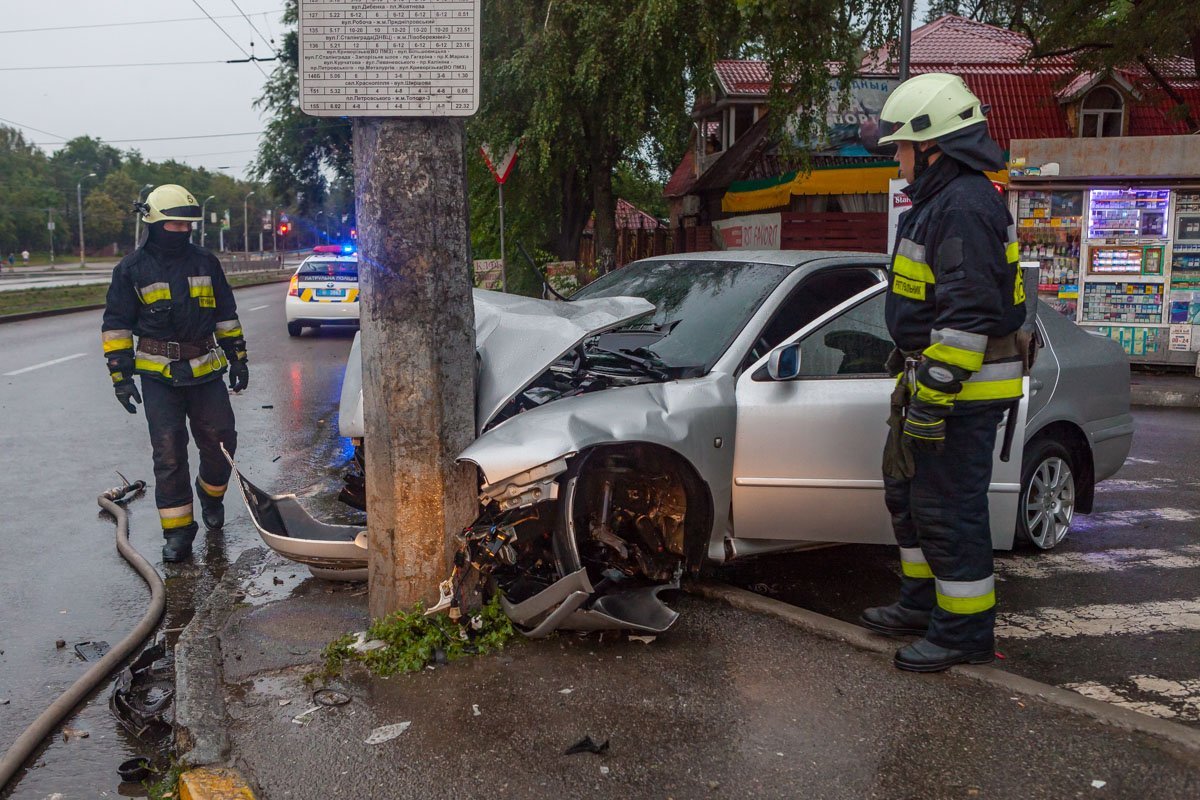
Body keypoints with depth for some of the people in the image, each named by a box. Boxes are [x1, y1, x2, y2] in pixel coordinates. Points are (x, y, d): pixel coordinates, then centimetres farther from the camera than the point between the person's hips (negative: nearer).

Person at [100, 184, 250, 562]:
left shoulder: (205, 262, 7)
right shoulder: (132, 269, 0)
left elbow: (226, 313, 15)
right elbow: (116, 325, 3)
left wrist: (237, 358, 13)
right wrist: (121, 375, -3)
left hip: (206, 369, 2)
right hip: (159, 374, -2)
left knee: (220, 442, 3)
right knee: (169, 455, -2)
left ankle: (211, 493, 33)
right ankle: (178, 530, 7)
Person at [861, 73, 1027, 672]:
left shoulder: (965, 207, -19)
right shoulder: (941, 202, 16)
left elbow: (968, 314, -26)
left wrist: (934, 394, -26)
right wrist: (914, 377, 26)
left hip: (962, 388, -11)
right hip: (931, 378, 11)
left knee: (948, 509, -5)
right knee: (907, 491, 20)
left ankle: (965, 631, 8)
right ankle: (922, 602, 33)